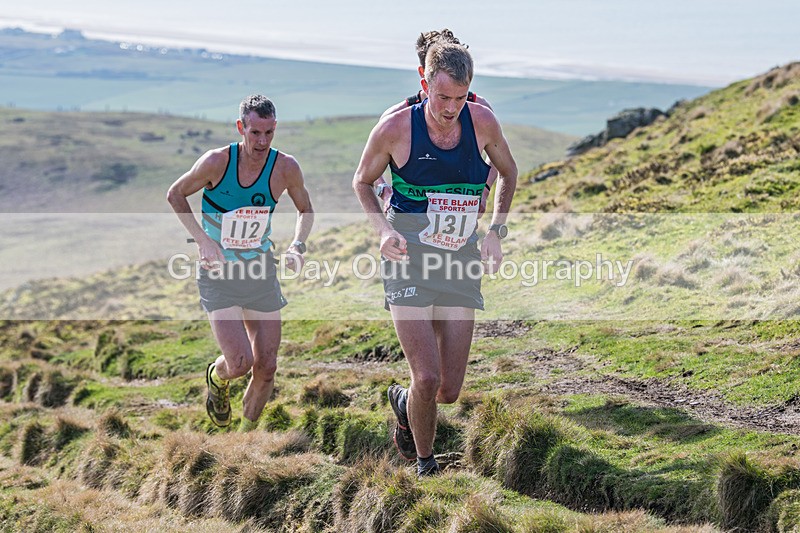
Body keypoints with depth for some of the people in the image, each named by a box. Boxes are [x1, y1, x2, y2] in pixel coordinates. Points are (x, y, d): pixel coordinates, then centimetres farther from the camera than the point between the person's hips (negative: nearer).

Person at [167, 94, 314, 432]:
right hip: (219, 273, -3)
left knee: (266, 367, 3)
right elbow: (175, 195, -1)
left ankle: (246, 433, 29)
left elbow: (305, 210, 10)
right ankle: (217, 378, 23)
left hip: (261, 271, 3)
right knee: (239, 364, -16)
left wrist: (298, 245, -9)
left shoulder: (286, 168, -9)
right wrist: (203, 240, -13)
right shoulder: (217, 162, -18)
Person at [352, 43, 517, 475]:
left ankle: (403, 402, 37)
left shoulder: (483, 123, -3)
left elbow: (508, 172, 17)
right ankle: (424, 464, 12)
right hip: (409, 262, -3)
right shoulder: (396, 128, -10)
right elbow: (362, 182, 7)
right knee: (427, 379, -15)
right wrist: (383, 229, -10)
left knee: (449, 390, 1)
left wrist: (495, 232, 6)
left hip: (461, 263, 3)